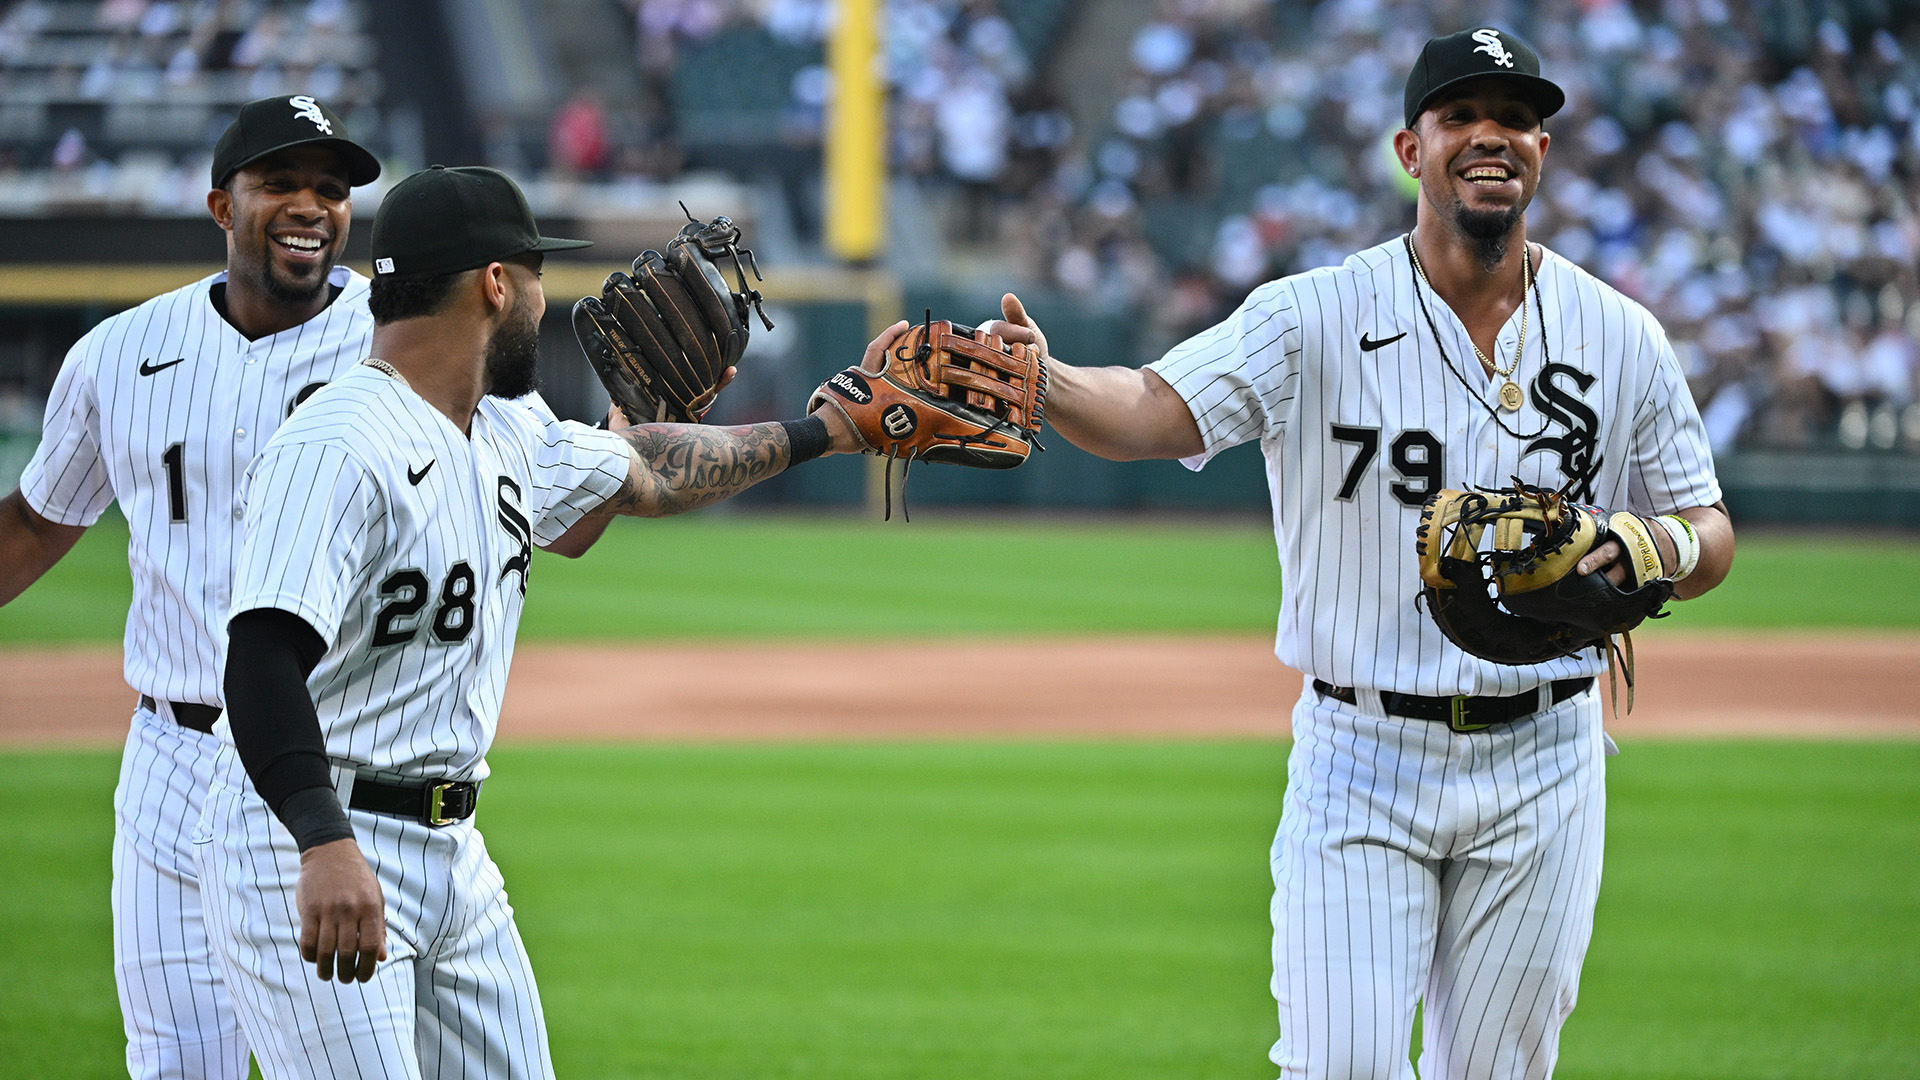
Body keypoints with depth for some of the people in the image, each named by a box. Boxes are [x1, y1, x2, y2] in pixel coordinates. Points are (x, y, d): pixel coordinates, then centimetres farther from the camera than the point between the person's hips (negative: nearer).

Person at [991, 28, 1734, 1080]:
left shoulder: (1620, 337, 2)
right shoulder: (1317, 318, -8)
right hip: (1361, 763, -2)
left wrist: (1661, 548, -15)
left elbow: (1711, 534, 9)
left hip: (1542, 766, 2)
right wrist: (1044, 382, -43)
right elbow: (1153, 409, -21)